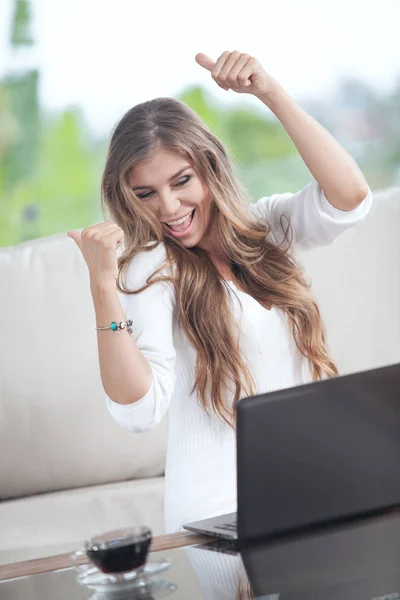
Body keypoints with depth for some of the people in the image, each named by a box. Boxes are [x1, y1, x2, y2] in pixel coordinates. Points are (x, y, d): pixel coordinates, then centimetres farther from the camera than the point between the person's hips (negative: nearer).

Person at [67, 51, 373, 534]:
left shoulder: (264, 227, 8)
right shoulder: (151, 268, -4)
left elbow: (350, 198, -11)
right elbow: (139, 411, -14)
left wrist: (270, 93, -15)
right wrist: (103, 285, -22)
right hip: (221, 514, -4)